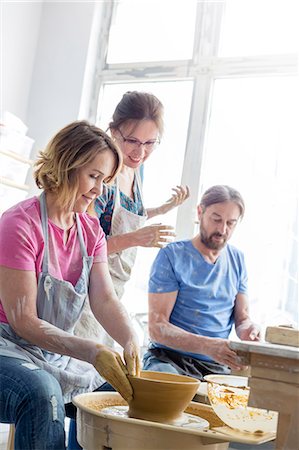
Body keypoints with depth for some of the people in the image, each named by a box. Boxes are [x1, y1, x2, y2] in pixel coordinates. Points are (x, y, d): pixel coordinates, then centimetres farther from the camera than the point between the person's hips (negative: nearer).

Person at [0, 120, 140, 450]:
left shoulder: (90, 230, 6)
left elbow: (105, 299, -3)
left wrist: (131, 341, -24)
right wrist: (91, 352, -30)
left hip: (58, 355, 8)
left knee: (126, 394, 2)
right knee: (43, 394, -35)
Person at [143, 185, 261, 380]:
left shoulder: (237, 259, 10)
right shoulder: (171, 256, -7)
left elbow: (242, 316, 15)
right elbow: (157, 327, -14)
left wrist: (248, 329, -12)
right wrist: (207, 345, -29)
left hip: (216, 366, 5)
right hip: (169, 359, -5)